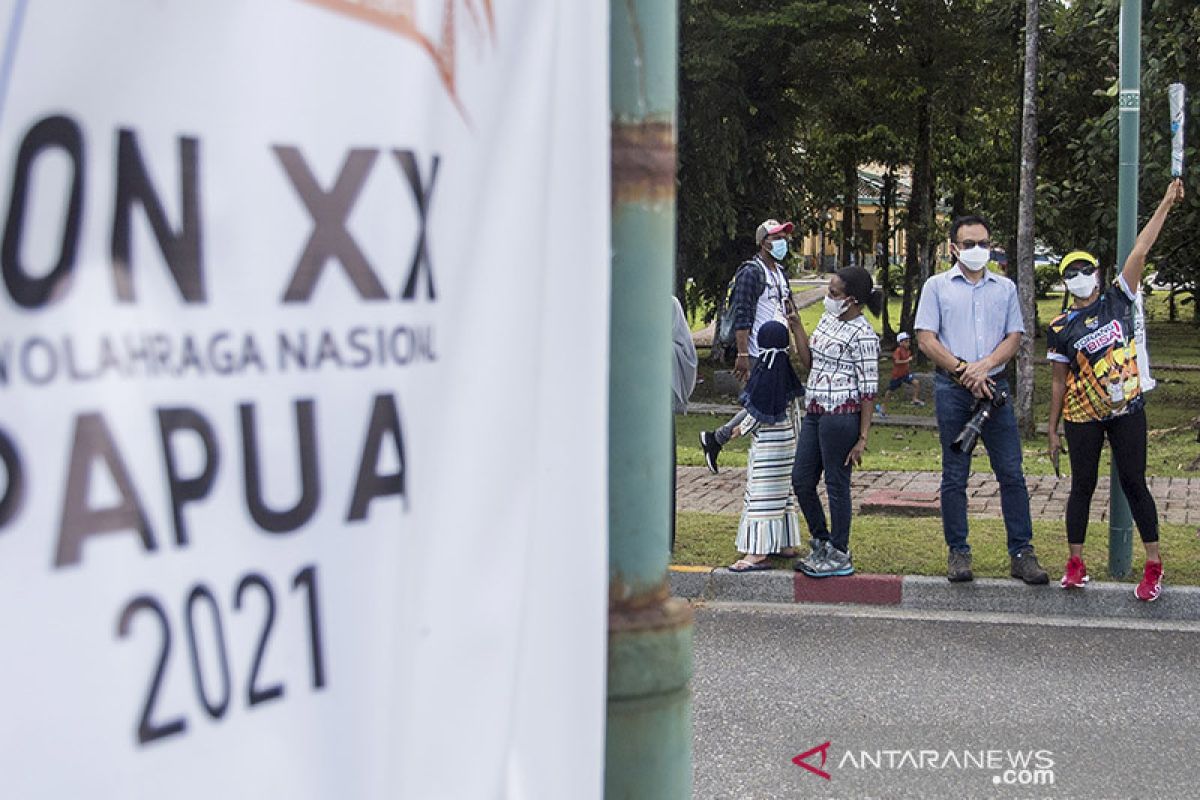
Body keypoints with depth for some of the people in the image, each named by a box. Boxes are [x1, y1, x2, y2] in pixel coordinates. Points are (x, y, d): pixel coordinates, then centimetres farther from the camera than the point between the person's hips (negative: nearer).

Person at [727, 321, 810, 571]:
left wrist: (742, 429, -2)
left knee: (762, 493, -8)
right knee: (782, 492, 17)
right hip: (786, 437, 9)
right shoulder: (786, 370, 3)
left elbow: (759, 413, -17)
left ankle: (759, 553, -9)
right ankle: (786, 544, 25)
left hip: (768, 441, -9)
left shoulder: (766, 373, -21)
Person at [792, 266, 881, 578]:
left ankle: (839, 556, 12)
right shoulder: (828, 319, 13)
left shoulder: (862, 335, -14)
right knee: (801, 480, 12)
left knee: (836, 484, 0)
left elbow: (869, 390, -14)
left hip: (841, 414, -9)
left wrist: (862, 438, -15)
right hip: (814, 411, 9)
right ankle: (821, 544, 28)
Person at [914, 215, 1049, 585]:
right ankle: (958, 552, 9)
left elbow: (1014, 337, 7)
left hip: (994, 386, 2)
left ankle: (1021, 553, 3)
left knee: (1011, 473, -1)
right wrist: (964, 371, -10)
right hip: (952, 389, -2)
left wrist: (984, 366, -10)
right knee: (954, 475, 2)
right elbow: (926, 339, -1)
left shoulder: (1005, 288, 14)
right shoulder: (937, 286, 6)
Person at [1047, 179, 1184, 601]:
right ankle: (1075, 563, 15)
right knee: (1082, 485, 6)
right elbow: (1059, 381, 6)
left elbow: (1140, 250, -4)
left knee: (1134, 483, 2)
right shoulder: (1060, 328, 1)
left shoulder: (1118, 299, 2)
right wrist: (1053, 431, 6)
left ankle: (1154, 565, 8)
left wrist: (1166, 204, -7)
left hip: (1127, 410, 0)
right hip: (1082, 416, 0)